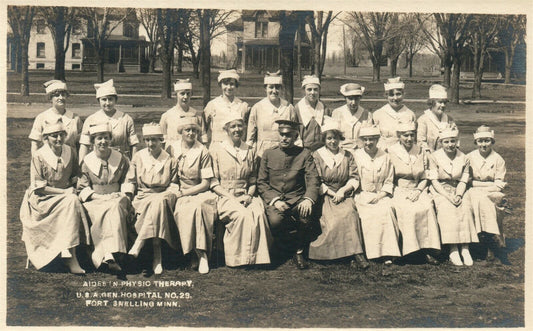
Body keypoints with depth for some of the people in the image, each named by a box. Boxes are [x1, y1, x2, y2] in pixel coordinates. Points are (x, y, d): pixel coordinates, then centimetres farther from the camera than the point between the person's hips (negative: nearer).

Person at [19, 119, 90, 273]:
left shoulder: (70, 152, 4)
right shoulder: (38, 156, -10)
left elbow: (76, 176, 16)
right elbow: (38, 187, -12)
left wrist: (72, 188, -6)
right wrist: (64, 192, -18)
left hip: (64, 196, 4)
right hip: (41, 200, -4)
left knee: (74, 201, -30)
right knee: (72, 202, -31)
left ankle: (69, 255, -26)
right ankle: (70, 257, -31)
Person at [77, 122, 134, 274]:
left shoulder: (121, 159, 11)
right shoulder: (86, 161, 9)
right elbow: (83, 188, 6)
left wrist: (123, 194, -5)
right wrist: (98, 196, -10)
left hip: (116, 198, 0)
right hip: (95, 200, 0)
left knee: (116, 207, -36)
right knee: (100, 214, -35)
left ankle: (108, 255, -44)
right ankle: (111, 256, -42)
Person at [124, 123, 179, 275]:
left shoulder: (169, 160, 11)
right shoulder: (138, 157, 14)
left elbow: (173, 184, 12)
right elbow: (130, 180, 17)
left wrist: (169, 194, -8)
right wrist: (127, 195, 0)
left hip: (163, 196, -1)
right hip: (142, 197, 1)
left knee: (159, 202, -39)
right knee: (156, 205, -35)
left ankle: (138, 245, -42)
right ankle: (157, 256, -39)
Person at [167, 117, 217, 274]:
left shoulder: (202, 152, 2)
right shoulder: (172, 149, 9)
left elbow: (205, 183, -2)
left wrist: (183, 193, -12)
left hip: (198, 192, -1)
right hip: (178, 193, 1)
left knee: (198, 206, -35)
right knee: (183, 210, -32)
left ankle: (200, 253, -27)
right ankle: (200, 254, -26)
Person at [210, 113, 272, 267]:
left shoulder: (250, 152, 17)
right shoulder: (217, 151, 6)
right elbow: (213, 183, 1)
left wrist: (249, 195, -3)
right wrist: (232, 198, -11)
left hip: (246, 196, 3)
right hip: (225, 197, -3)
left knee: (259, 214, -31)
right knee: (243, 214, -34)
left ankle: (256, 257, -22)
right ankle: (238, 258, -22)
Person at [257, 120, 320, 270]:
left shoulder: (304, 154, 8)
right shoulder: (268, 154, 10)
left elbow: (313, 180, -1)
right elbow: (261, 183, 6)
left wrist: (308, 199, -21)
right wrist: (274, 200, -11)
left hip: (297, 199, 0)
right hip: (274, 199, 0)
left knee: (306, 218, -32)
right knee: (275, 220, -32)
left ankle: (299, 252, -3)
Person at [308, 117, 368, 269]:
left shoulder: (348, 156, 16)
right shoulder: (317, 156, 8)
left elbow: (354, 179, 10)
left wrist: (343, 191, -8)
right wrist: (331, 193, -10)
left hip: (344, 195, 1)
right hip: (324, 197, -1)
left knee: (349, 212, -31)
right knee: (333, 220, -31)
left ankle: (355, 255, -34)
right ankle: (356, 253, -27)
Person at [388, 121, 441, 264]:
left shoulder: (421, 152, 13)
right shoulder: (392, 152, 2)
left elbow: (425, 178, 14)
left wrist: (418, 191, -5)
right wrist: (405, 194, -9)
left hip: (417, 190, 3)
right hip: (399, 191, -3)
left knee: (427, 207, -28)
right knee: (408, 209, -33)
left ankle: (427, 250, -26)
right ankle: (411, 248, -26)